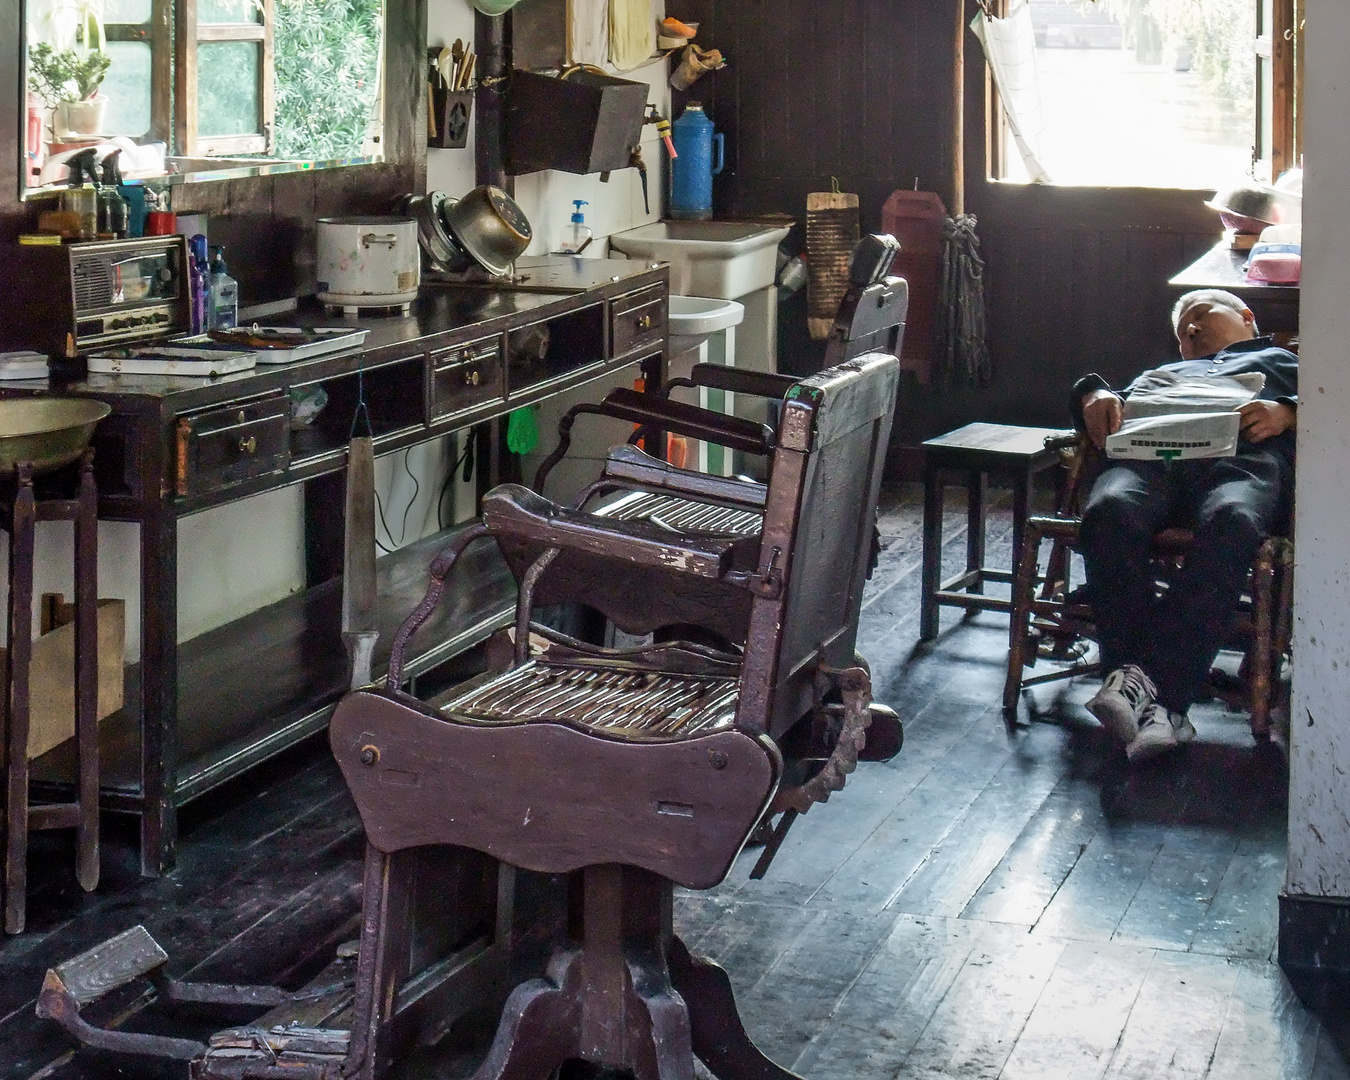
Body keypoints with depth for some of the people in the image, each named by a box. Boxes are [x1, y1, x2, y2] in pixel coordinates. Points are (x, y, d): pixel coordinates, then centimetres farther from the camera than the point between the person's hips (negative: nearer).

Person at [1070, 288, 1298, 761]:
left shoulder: (1284, 362, 38)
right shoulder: (1167, 373, 49)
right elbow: (1121, 402, 33)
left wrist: (1287, 412, -2)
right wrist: (1096, 394, 10)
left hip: (1247, 457, -2)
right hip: (1151, 453, 2)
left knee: (1231, 522, -40)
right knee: (1110, 512, -35)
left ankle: (1147, 678, -47)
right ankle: (1155, 702, -41)